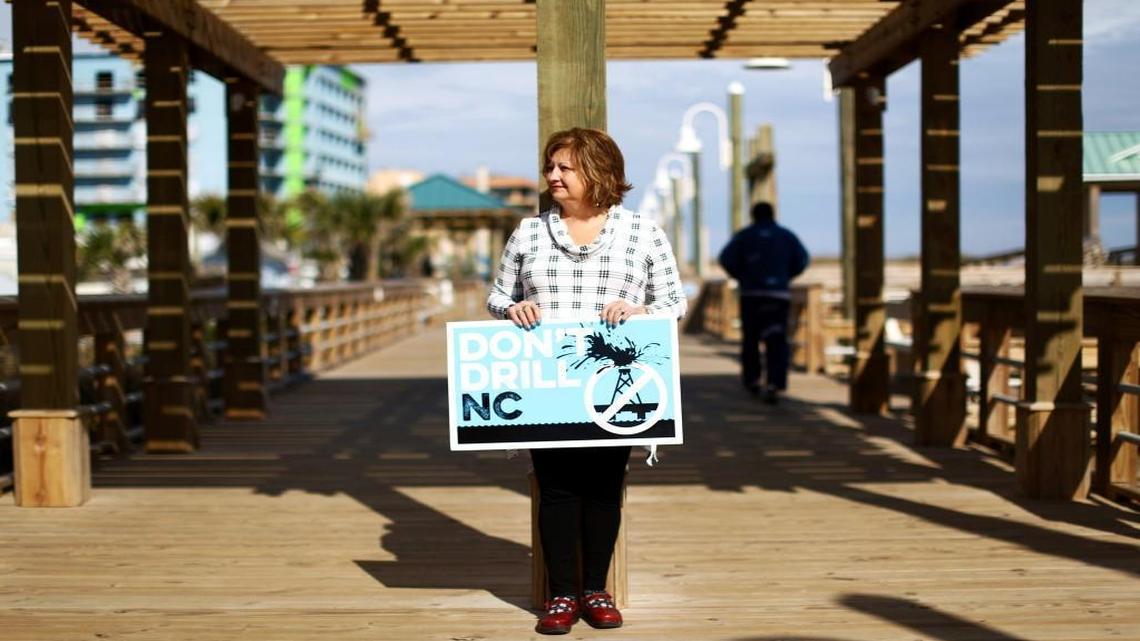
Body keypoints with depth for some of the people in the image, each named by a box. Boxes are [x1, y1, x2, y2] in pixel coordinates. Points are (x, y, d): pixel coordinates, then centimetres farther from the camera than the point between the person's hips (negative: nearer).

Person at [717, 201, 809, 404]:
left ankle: (752, 379, 21)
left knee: (750, 338, 16)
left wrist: (741, 276, 8)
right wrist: (785, 277, 13)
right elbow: (801, 259, 0)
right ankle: (774, 384, -20)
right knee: (776, 342, -5)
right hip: (779, 295, 0)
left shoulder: (744, 235, 5)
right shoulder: (786, 235, 9)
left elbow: (726, 259, -6)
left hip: (751, 294, 0)